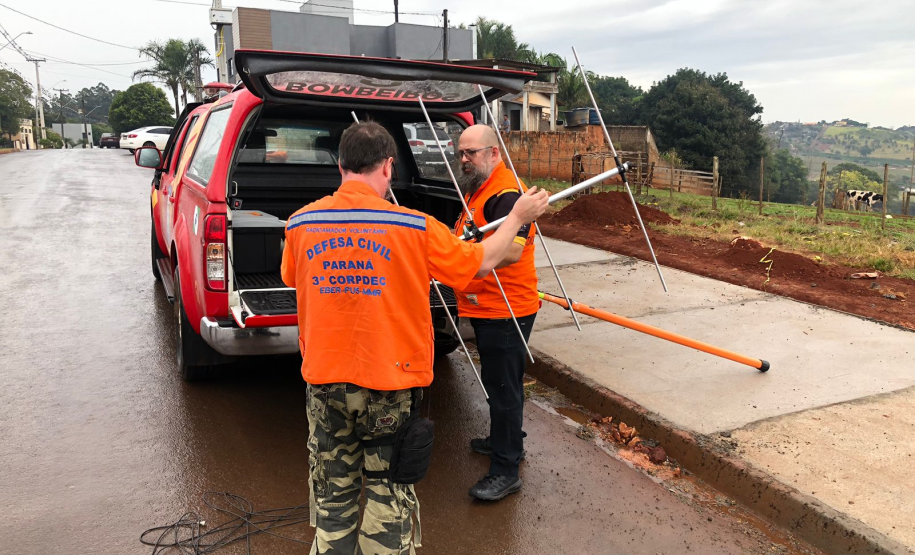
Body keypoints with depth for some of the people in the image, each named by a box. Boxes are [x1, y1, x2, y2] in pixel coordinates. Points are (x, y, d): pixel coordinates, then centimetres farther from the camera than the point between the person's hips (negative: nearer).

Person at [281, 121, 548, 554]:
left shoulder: (300, 224, -5)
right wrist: (518, 217, 15)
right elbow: (480, 262, -1)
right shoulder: (414, 226, -14)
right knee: (387, 490, 14)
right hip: (389, 383, -3)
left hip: (323, 378, 3)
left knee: (332, 491, 18)